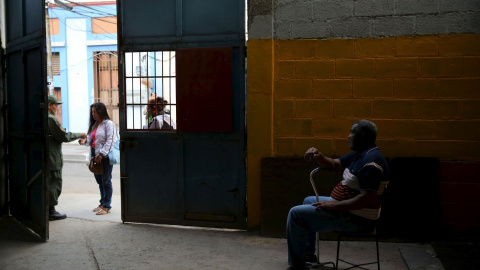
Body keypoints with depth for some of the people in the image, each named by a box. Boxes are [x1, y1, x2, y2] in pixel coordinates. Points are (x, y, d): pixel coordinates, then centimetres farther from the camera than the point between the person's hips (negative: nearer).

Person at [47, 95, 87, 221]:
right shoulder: (51, 119, -16)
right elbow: (64, 136, -15)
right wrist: (79, 135, -2)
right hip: (52, 158, -9)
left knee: (48, 183, 16)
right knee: (54, 182, -1)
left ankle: (48, 210, 22)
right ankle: (50, 211, 3)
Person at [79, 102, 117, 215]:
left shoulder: (109, 124, -9)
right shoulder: (93, 124, 17)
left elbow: (110, 141, -15)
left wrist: (101, 154, -19)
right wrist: (85, 141, -1)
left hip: (105, 156, -8)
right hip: (95, 155, 8)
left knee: (106, 181, -3)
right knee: (99, 180, 14)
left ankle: (107, 206, 4)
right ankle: (102, 203, 27)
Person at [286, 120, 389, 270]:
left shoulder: (371, 162, -25)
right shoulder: (359, 154, 9)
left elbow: (367, 199, -31)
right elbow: (335, 165, 16)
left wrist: (334, 205, -25)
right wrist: (318, 158, -5)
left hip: (355, 220, -11)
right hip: (346, 208, 11)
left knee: (296, 214, -15)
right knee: (308, 201, 31)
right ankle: (308, 252, 35)